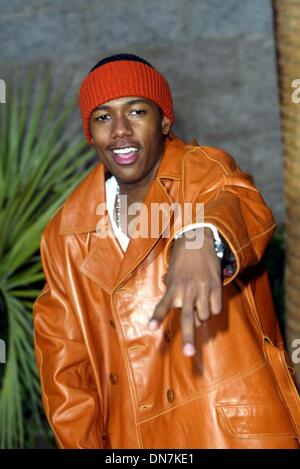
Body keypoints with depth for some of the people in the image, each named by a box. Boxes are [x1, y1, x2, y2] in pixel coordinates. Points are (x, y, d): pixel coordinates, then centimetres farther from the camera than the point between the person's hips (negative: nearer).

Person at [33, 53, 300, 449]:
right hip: (131, 437, 4)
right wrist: (82, 442, -1)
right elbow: (62, 354, 9)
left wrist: (201, 239, -53)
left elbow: (236, 202, -31)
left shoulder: (201, 170, -7)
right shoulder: (65, 235, 6)